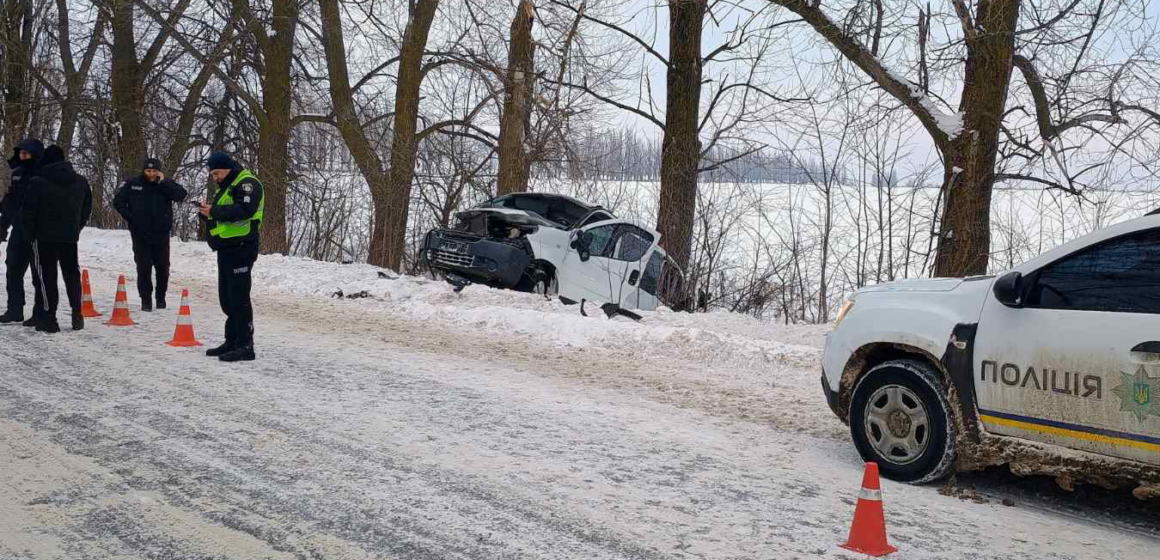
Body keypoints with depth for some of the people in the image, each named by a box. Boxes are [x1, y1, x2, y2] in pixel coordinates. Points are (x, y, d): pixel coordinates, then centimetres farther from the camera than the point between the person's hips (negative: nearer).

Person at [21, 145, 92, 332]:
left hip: (45, 236, -4)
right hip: (70, 237, 4)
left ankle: (48, 318, -3)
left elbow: (28, 211, -8)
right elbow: (87, 209, 11)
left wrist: (30, 233, 6)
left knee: (46, 276, 0)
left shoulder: (38, 183, -11)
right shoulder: (81, 182, 5)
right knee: (72, 274, 15)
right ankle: (77, 314, 14)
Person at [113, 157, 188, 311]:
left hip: (161, 234, 1)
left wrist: (162, 182, -15)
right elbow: (118, 201, 6)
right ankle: (146, 300, 8)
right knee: (144, 268, 0)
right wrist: (130, 217, -4)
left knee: (163, 267, 8)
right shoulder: (133, 184, 1)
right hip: (140, 235, -1)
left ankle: (161, 298, 23)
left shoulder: (165, 184, 3)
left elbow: (181, 195, -13)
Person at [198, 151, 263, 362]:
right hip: (226, 248, 10)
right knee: (227, 298, 13)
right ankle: (232, 341, 21)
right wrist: (208, 213, 4)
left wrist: (214, 211, -18)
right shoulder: (226, 187, 23)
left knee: (239, 298, -10)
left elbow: (245, 210, -24)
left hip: (240, 248, -10)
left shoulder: (247, 183, -9)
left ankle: (245, 345, -8)